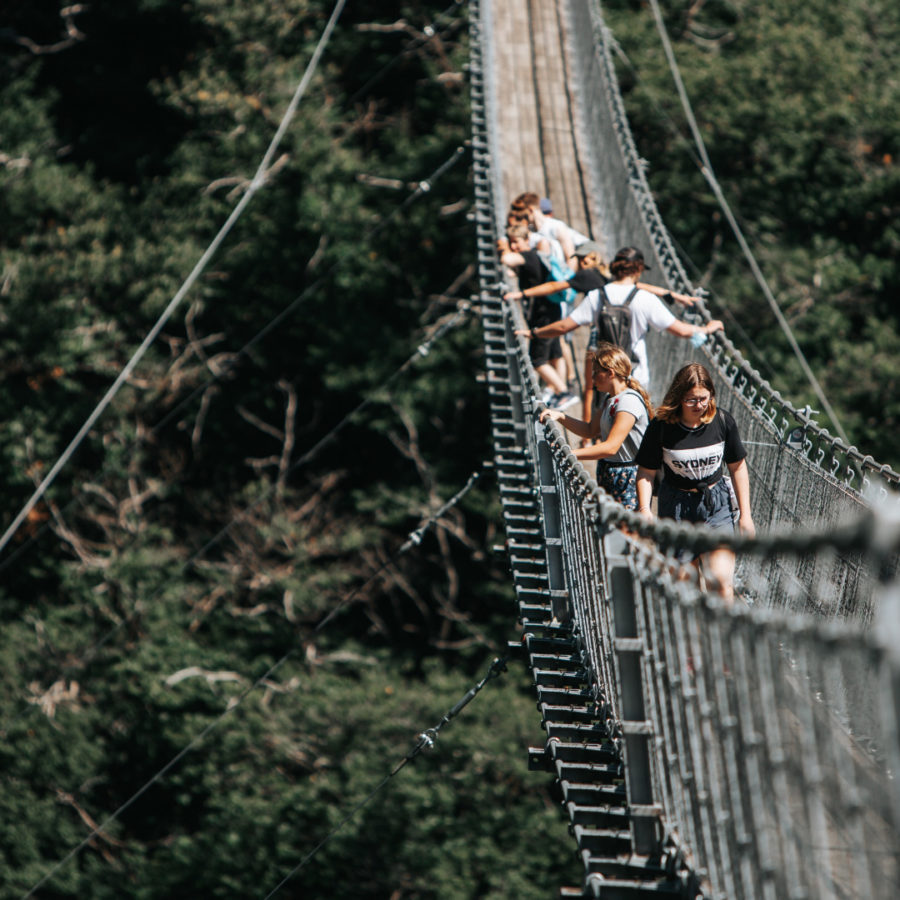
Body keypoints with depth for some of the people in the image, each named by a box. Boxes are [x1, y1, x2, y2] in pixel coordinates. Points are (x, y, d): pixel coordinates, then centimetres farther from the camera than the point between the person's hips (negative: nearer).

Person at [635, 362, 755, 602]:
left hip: (717, 503, 0)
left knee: (722, 581, -11)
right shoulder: (661, 427, -12)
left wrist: (745, 514, 4)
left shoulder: (723, 421, -6)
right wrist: (644, 508, -17)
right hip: (676, 507, 0)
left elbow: (738, 467, 4)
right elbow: (646, 472, -2)